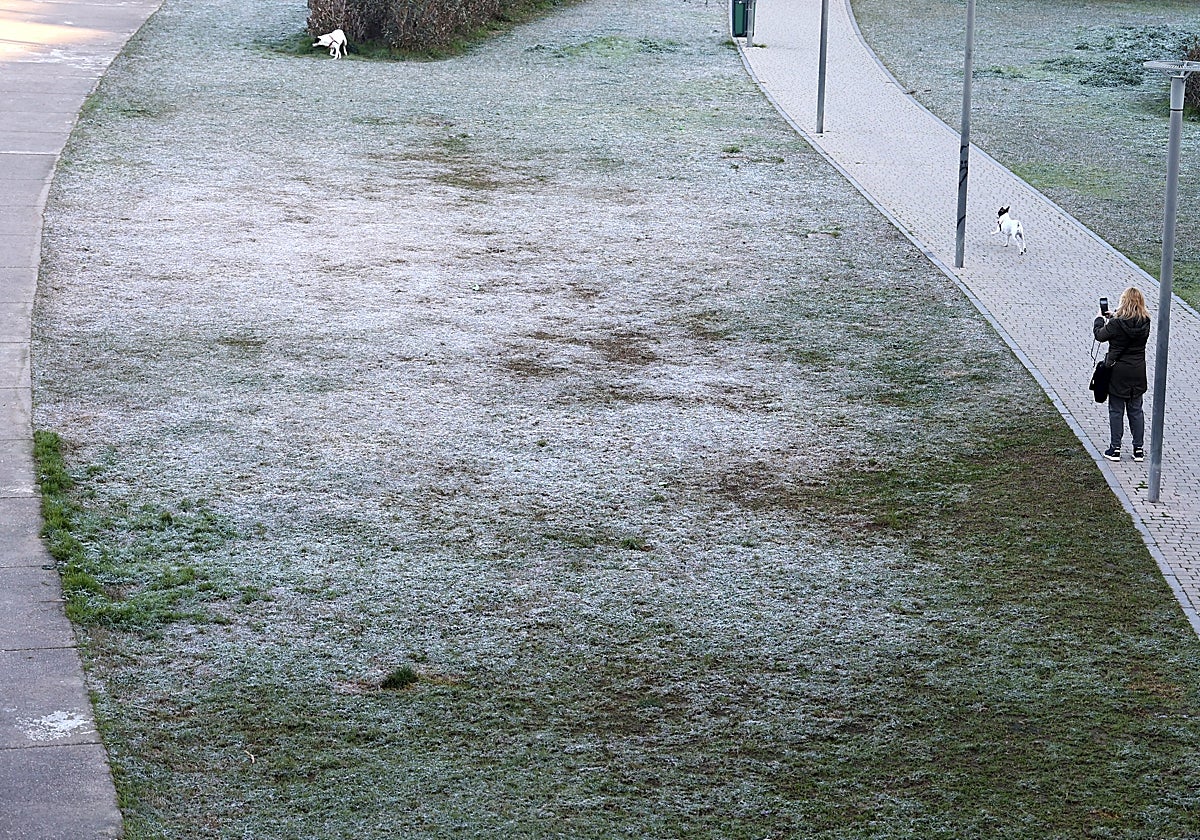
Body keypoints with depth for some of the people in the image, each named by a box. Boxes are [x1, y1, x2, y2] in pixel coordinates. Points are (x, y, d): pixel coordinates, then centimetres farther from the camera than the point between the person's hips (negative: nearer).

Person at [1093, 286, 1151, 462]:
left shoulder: (1116, 324, -20)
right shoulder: (1145, 322, -6)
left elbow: (1100, 335, -5)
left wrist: (1100, 318, 11)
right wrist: (1113, 317, 15)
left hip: (1118, 371, -4)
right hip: (1138, 372, 4)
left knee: (1116, 410, 6)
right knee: (1136, 410, 14)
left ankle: (1115, 448, 9)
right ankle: (1138, 449, 17)